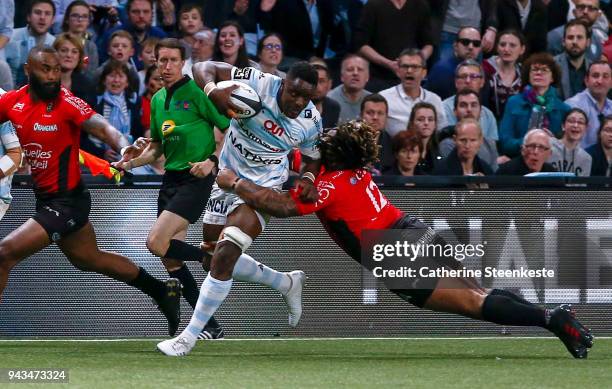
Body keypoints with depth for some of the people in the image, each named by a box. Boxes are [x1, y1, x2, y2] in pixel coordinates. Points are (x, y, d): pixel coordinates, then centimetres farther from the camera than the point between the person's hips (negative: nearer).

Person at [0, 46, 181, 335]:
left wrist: (124, 148, -49)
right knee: (89, 259, 25)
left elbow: (103, 127, -30)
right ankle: (163, 291, 39)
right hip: (45, 197, 8)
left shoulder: (66, 102, -19)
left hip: (67, 200, -8)